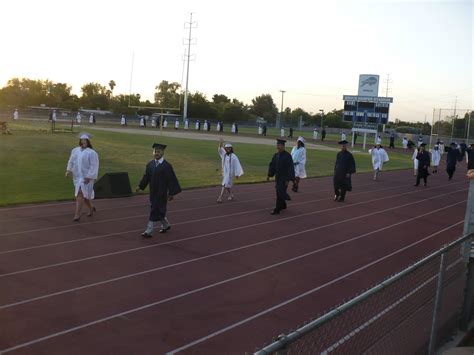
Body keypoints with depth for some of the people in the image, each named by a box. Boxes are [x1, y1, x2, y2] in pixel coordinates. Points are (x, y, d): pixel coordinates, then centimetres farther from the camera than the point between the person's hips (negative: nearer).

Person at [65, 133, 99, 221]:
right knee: (84, 195, 17)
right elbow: (71, 161, 8)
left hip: (86, 177, -6)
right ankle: (91, 208, 41)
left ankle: (77, 214, -11)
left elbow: (94, 166, -15)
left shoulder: (92, 153, -12)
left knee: (80, 194, -15)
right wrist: (68, 170, -8)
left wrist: (89, 177, -22)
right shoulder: (75, 150, 6)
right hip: (77, 176, 6)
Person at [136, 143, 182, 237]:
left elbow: (172, 180, -11)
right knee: (159, 210, 16)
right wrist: (140, 186, 9)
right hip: (153, 191, 6)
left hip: (161, 192, -6)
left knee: (155, 210, -5)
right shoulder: (150, 164, 3)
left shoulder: (167, 166, -13)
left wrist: (172, 193, -11)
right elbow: (146, 176, 13)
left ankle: (149, 231, -2)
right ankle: (166, 225, 38)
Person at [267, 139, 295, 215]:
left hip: (284, 178, -7)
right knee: (279, 191, 17)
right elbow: (272, 165, 12)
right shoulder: (276, 155, 3)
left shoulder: (287, 156, -17)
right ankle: (283, 205, 36)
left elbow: (290, 168, -17)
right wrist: (269, 175, 6)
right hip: (278, 177, 7)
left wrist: (288, 179, -19)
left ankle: (277, 209, -3)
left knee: (280, 192, -8)